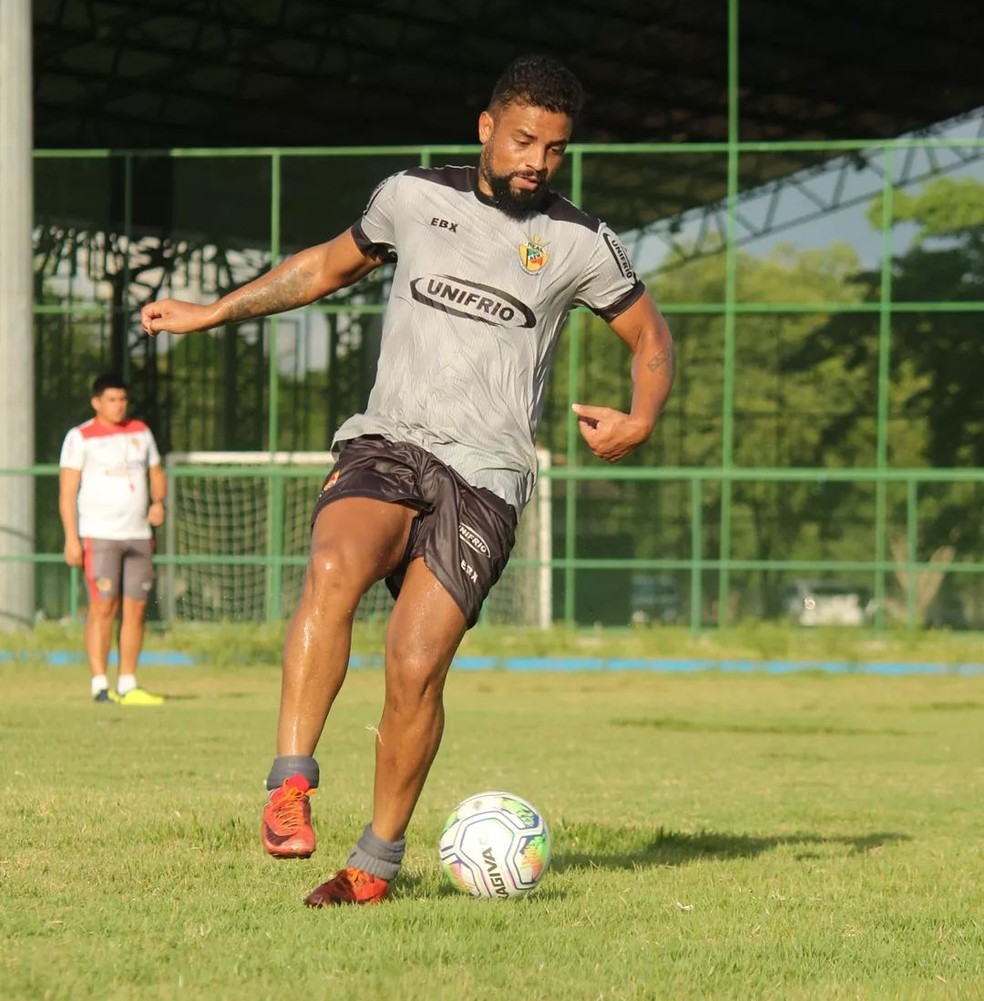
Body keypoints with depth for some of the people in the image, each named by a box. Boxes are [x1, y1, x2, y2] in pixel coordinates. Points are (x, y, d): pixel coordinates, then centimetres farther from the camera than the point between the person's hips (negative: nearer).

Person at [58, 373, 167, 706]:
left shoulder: (140, 432, 16)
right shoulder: (81, 437, -1)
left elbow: (156, 474, 23)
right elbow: (67, 490, -5)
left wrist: (158, 502, 1)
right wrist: (71, 538, -14)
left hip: (138, 535, 5)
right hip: (99, 535, -5)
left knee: (136, 607, 1)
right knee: (103, 606, -11)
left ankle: (127, 685, 6)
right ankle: (100, 685, -9)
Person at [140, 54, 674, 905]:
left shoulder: (580, 244, 7)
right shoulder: (413, 197, 10)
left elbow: (651, 337, 18)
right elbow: (332, 263, 27)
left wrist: (640, 420, -1)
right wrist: (215, 312, 25)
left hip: (483, 480, -1)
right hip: (385, 446, 1)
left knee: (415, 667, -16)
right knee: (334, 568, -33)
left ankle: (378, 862, 3)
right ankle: (290, 786, -35)